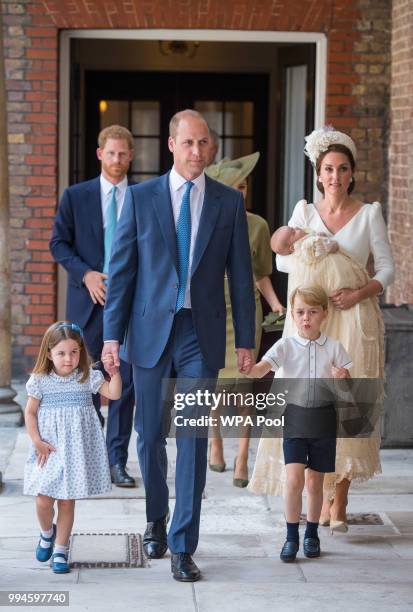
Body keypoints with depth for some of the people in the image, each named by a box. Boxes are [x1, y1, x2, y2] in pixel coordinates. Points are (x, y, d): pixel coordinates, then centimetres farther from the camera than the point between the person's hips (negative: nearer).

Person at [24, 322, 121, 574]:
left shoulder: (87, 378, -1)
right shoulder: (40, 381, -2)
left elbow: (114, 394, -8)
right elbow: (30, 413, 3)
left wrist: (115, 372, -22)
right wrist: (37, 441, -5)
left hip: (76, 450, 0)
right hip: (49, 450, 0)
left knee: (67, 502, 5)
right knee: (44, 501, -5)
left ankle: (60, 550, 18)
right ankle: (47, 533, 28)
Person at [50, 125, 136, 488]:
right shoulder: (76, 196, 5)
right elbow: (58, 243, 4)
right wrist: (85, 274, -9)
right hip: (88, 301, 0)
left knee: (125, 382, -1)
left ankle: (117, 461, 5)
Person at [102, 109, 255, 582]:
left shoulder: (229, 202, 3)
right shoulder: (141, 197, 2)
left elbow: (240, 276, 5)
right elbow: (121, 269, 2)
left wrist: (245, 341, 3)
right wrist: (112, 334, -3)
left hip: (202, 335, 0)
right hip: (151, 331, 1)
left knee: (194, 440, -3)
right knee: (150, 435, 9)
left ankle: (182, 546, 2)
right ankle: (156, 519, 34)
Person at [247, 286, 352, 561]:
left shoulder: (334, 347, 1)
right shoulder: (286, 345, -2)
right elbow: (261, 369, -17)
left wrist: (342, 379, -16)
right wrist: (246, 368, -39)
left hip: (323, 418, 1)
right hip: (295, 417, -1)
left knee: (315, 481, 8)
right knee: (294, 479, -11)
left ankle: (312, 534, 25)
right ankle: (292, 536, 2)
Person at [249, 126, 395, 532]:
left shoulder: (369, 213, 4)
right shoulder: (304, 211, 9)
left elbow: (387, 268, 1)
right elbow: (282, 259, 3)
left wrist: (358, 293, -15)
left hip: (354, 320, -1)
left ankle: (339, 503, 1)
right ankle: (319, 497, 7)